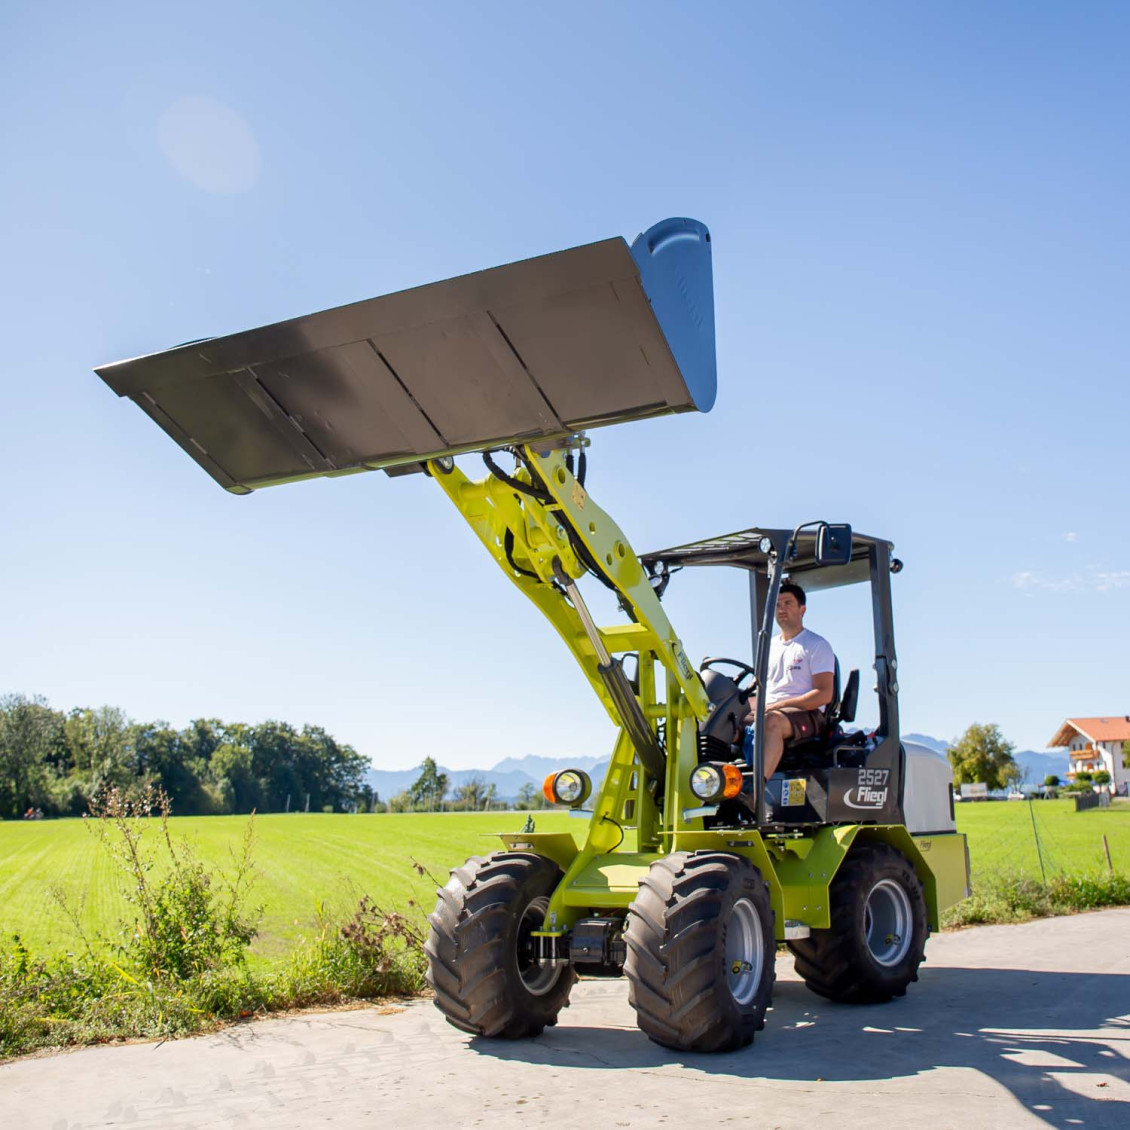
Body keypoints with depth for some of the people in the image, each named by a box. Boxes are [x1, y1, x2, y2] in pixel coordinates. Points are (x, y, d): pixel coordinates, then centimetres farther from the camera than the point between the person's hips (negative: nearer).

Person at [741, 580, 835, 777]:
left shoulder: (817, 645, 5)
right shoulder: (769, 646, 24)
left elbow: (824, 694, -7)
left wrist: (779, 705, -15)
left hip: (807, 713, -6)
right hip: (767, 711, 6)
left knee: (772, 721, -39)